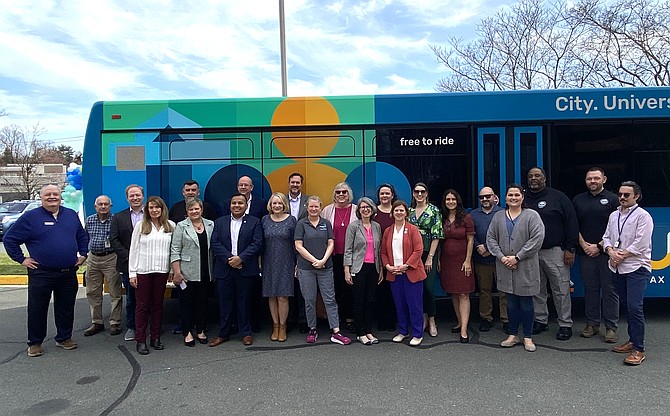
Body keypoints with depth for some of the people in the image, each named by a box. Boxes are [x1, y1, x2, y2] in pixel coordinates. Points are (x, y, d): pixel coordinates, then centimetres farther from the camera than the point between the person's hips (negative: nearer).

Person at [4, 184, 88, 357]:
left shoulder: (71, 215, 9)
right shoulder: (30, 217, -4)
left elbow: (82, 236, 21)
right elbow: (9, 239, 1)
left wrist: (83, 254, 12)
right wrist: (21, 259, -3)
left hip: (69, 273, 3)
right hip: (41, 273, -3)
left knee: (66, 308, 12)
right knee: (37, 309, 6)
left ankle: (64, 337, 26)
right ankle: (35, 343, 20)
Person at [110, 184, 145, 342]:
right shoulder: (119, 217, 8)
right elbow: (113, 240, 1)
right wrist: (127, 256, -10)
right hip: (128, 265, 2)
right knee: (131, 298, 11)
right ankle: (130, 327, 23)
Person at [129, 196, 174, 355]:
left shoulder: (170, 226, 4)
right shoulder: (140, 225, 1)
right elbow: (133, 249, 1)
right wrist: (132, 273, -3)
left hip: (162, 270, 2)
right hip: (143, 270, -1)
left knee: (158, 304, 9)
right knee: (142, 305, 4)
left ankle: (155, 338, 19)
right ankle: (140, 340, 11)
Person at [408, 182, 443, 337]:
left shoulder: (434, 211, -4)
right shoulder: (409, 211, 7)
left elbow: (436, 236, -7)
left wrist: (430, 257, -12)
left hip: (428, 254, -3)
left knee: (428, 287, -5)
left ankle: (432, 321, 10)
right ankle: (423, 317, 23)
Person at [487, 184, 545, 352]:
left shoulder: (532, 215, -2)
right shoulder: (498, 216, 9)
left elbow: (537, 238, -12)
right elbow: (491, 238, 6)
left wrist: (517, 257, -15)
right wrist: (502, 257, -8)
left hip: (526, 268, -3)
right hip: (505, 267, 3)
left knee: (526, 303, 4)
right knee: (511, 302, 12)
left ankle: (528, 337, 18)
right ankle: (513, 335, 23)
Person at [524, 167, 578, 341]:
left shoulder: (558, 197, 0)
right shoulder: (523, 199, 10)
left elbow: (572, 222, -2)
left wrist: (570, 249, -7)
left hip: (555, 251, -3)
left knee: (561, 290, 0)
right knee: (537, 290, 10)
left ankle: (565, 324, 11)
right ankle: (540, 320, 22)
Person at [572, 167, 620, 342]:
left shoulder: (612, 199, 2)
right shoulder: (578, 200, 12)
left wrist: (599, 246, -9)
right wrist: (584, 245, -3)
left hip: (606, 251, -3)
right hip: (585, 252, 3)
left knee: (609, 289, 1)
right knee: (590, 288, 8)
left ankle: (611, 327, 8)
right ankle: (592, 324, 17)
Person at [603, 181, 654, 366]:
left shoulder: (643, 216, -6)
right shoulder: (614, 215, 14)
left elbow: (641, 244, -13)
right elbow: (607, 237, 13)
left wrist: (622, 255, -10)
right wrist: (611, 252, -5)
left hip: (637, 267, -6)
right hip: (617, 268, 7)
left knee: (635, 307, -11)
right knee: (627, 306, 14)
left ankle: (638, 349, -4)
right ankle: (632, 340, 25)